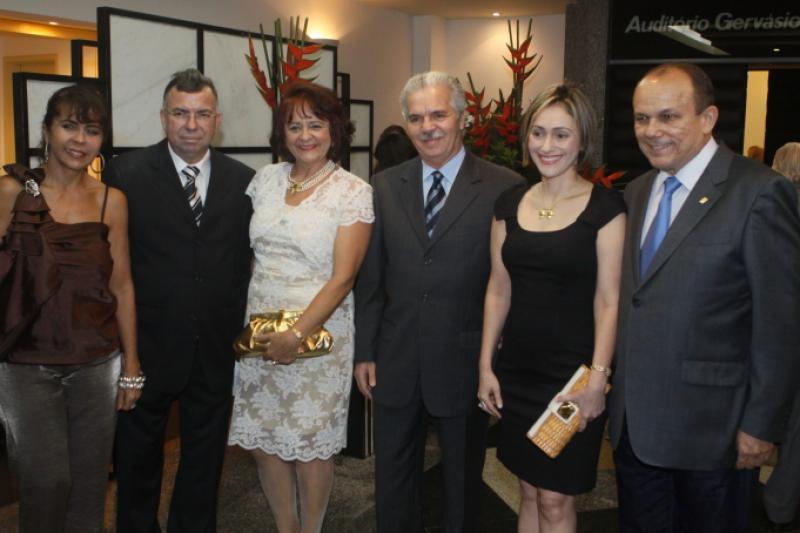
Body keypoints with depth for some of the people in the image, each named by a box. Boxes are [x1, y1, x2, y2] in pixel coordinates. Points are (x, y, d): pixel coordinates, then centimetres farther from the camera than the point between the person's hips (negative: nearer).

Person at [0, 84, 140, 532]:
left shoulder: (112, 201, 2)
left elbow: (121, 284, 5)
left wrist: (131, 364, 6)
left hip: (97, 365, 2)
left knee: (90, 483, 11)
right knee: (47, 484, -1)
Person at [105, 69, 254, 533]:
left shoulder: (243, 180, 1)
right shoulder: (127, 173, -7)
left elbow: (249, 259, 3)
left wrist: (243, 332, -1)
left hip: (216, 349, 2)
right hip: (148, 343, -2)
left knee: (205, 455, 18)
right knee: (138, 452, 18)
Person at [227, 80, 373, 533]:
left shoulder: (354, 192, -7)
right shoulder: (266, 179, 6)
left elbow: (343, 277, -12)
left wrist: (297, 335, -18)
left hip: (318, 330, -4)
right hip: (259, 329, 4)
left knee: (312, 445, 6)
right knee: (264, 440, 11)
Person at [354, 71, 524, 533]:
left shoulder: (504, 188, -9)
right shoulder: (386, 186, 4)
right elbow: (371, 277, 6)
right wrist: (365, 352, 5)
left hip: (465, 364, -3)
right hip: (396, 364, 4)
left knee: (463, 483, 17)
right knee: (394, 482, 19)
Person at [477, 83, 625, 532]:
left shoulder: (604, 206, -7)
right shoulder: (510, 203, 6)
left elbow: (608, 300, -9)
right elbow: (499, 290, 8)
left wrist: (598, 379, -14)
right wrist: (486, 366, 6)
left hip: (573, 372, -4)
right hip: (517, 369, 4)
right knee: (529, 493, 15)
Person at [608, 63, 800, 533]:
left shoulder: (759, 192, -15)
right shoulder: (638, 192, 8)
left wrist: (762, 425, -14)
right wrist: (615, 383, 9)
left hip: (710, 425, -6)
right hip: (634, 420, 6)